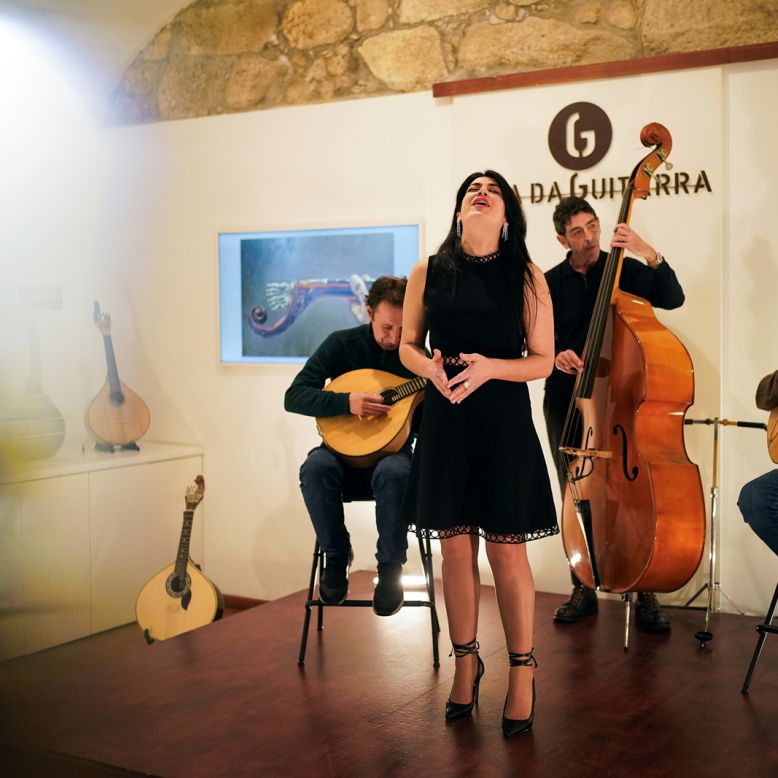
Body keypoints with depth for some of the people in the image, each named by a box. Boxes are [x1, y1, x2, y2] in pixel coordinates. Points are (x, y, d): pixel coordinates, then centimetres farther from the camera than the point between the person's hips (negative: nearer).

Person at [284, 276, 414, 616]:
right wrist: (347, 402, -28)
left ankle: (390, 567, -16)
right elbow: (294, 397, -14)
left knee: (393, 473, -36)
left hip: (391, 448, 0)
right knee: (315, 468, -33)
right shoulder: (342, 344, -6)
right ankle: (337, 555, -10)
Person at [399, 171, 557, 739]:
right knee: (455, 549, 9)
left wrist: (490, 367, -19)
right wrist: (432, 368, -12)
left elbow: (543, 361, -1)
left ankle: (522, 672, 19)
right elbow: (408, 346, 10)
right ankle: (466, 661, 29)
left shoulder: (527, 277, -1)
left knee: (506, 552, 2)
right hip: (446, 423, 2)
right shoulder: (428, 274, 3)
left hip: (504, 425, -2)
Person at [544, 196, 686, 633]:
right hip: (566, 403, 2)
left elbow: (673, 299, -12)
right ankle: (583, 591, 20)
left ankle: (646, 594, 5)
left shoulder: (625, 270, 2)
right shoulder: (552, 283, 6)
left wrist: (650, 255, -24)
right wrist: (556, 356, -15)